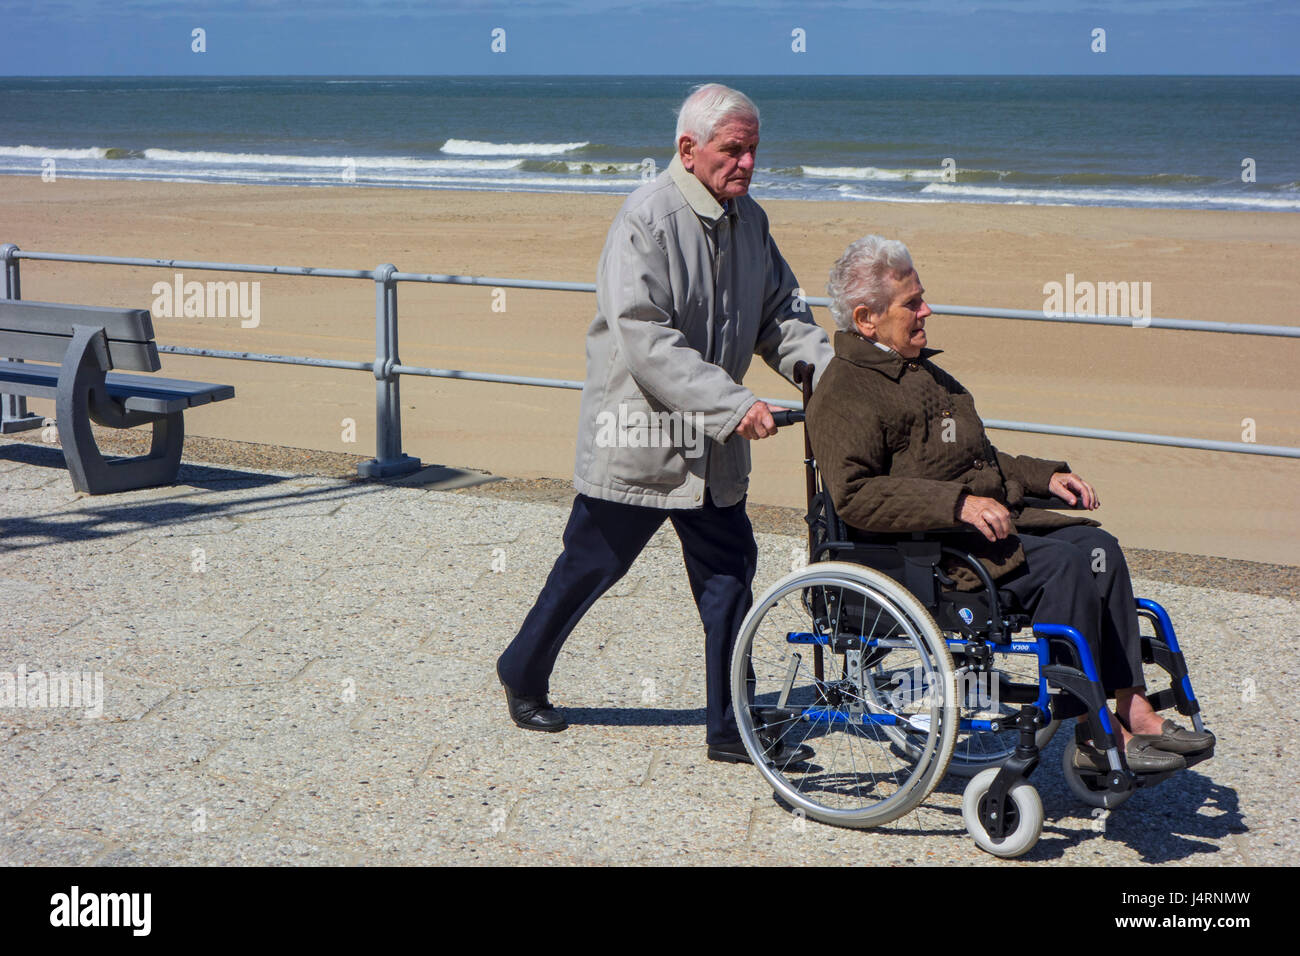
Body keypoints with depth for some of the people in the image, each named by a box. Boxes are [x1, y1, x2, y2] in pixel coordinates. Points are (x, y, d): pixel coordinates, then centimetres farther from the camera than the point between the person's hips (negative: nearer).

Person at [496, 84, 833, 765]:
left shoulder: (749, 221, 8)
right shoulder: (647, 218, -17)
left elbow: (782, 316, 12)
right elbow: (645, 339, -25)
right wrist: (733, 403, -30)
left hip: (712, 446, 7)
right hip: (635, 433, -6)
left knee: (729, 571, 4)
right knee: (590, 567, 8)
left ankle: (731, 729, 13)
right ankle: (522, 676, 32)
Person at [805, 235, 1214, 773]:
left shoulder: (920, 371, 23)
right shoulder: (843, 395, -9)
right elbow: (856, 497, -23)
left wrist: (1046, 475, 16)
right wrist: (958, 503, -28)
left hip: (990, 519, 9)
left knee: (1097, 545, -10)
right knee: (1066, 562, -24)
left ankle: (1130, 708, -10)